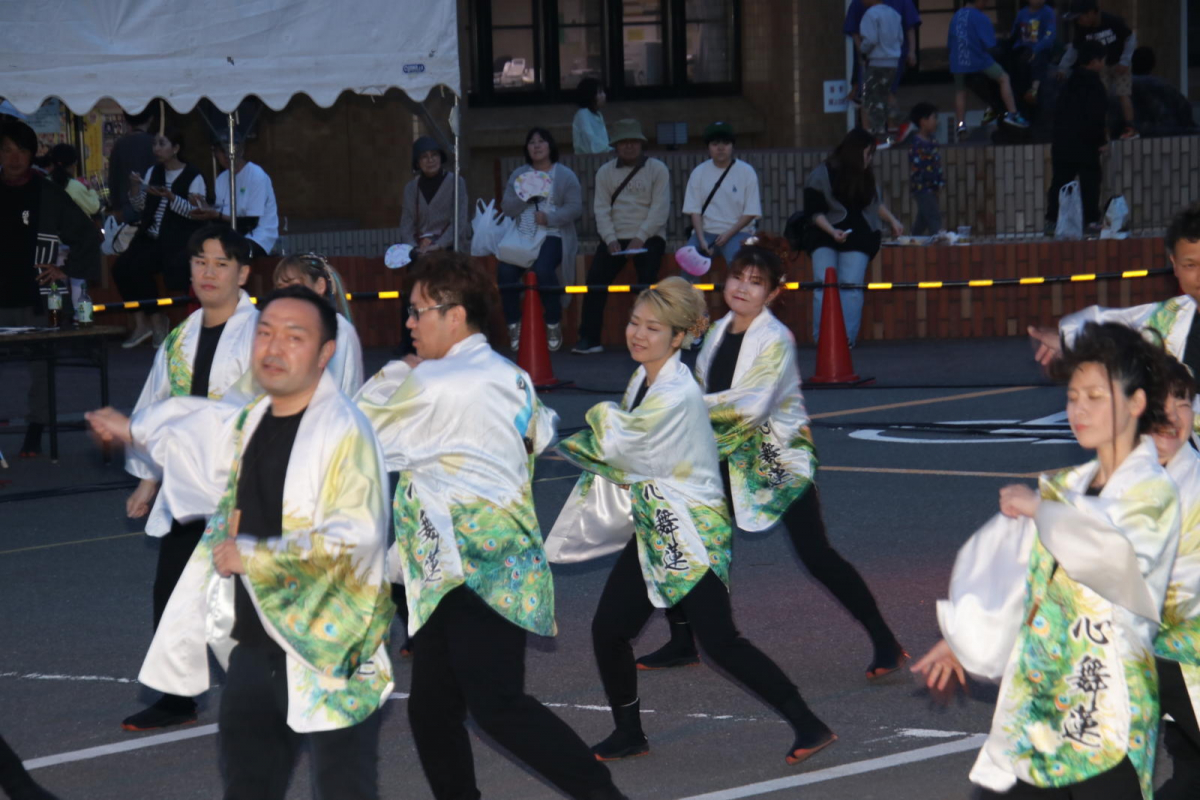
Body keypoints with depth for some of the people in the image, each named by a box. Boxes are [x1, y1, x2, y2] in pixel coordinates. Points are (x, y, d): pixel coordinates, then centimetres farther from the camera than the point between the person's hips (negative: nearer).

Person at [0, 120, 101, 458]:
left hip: (38, 299, -1)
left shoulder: (50, 195, 3)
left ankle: (34, 436, 12)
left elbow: (89, 237, 9)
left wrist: (68, 273, 0)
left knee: (40, 367, 2)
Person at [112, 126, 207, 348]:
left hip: (178, 240, -6)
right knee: (122, 267, -19)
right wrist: (135, 188, -3)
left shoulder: (193, 177, -2)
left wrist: (170, 197, -24)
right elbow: (141, 208, 15)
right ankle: (142, 322, -9)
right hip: (151, 238, 6)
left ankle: (156, 320, -8)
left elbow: (196, 211, -12)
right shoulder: (153, 172, 16)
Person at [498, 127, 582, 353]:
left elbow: (575, 208, -3)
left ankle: (554, 325, -18)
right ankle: (514, 326, -15)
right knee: (505, 270, -27)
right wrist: (523, 197, -7)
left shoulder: (565, 176, 7)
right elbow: (507, 209, 11)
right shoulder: (518, 175, 19)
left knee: (542, 269, -34)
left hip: (552, 236, -4)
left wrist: (549, 218, -16)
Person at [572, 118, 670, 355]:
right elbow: (601, 208, 2)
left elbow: (660, 209, -7)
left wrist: (640, 238, -18)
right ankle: (589, 339, -9)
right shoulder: (605, 172, 10)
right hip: (614, 237, 3)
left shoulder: (657, 169, 1)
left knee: (647, 283, -19)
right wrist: (610, 239, -13)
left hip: (648, 237, -3)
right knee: (595, 281, -11)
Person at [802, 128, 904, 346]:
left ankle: (847, 339, -18)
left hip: (858, 237, 3)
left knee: (851, 287, -14)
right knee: (824, 285, -15)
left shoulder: (865, 176, 17)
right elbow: (814, 211, -6)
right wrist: (832, 231, -19)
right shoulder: (822, 174, -1)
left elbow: (876, 203, 35)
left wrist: (892, 221, 30)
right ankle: (821, 339, -13)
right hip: (825, 236, -3)